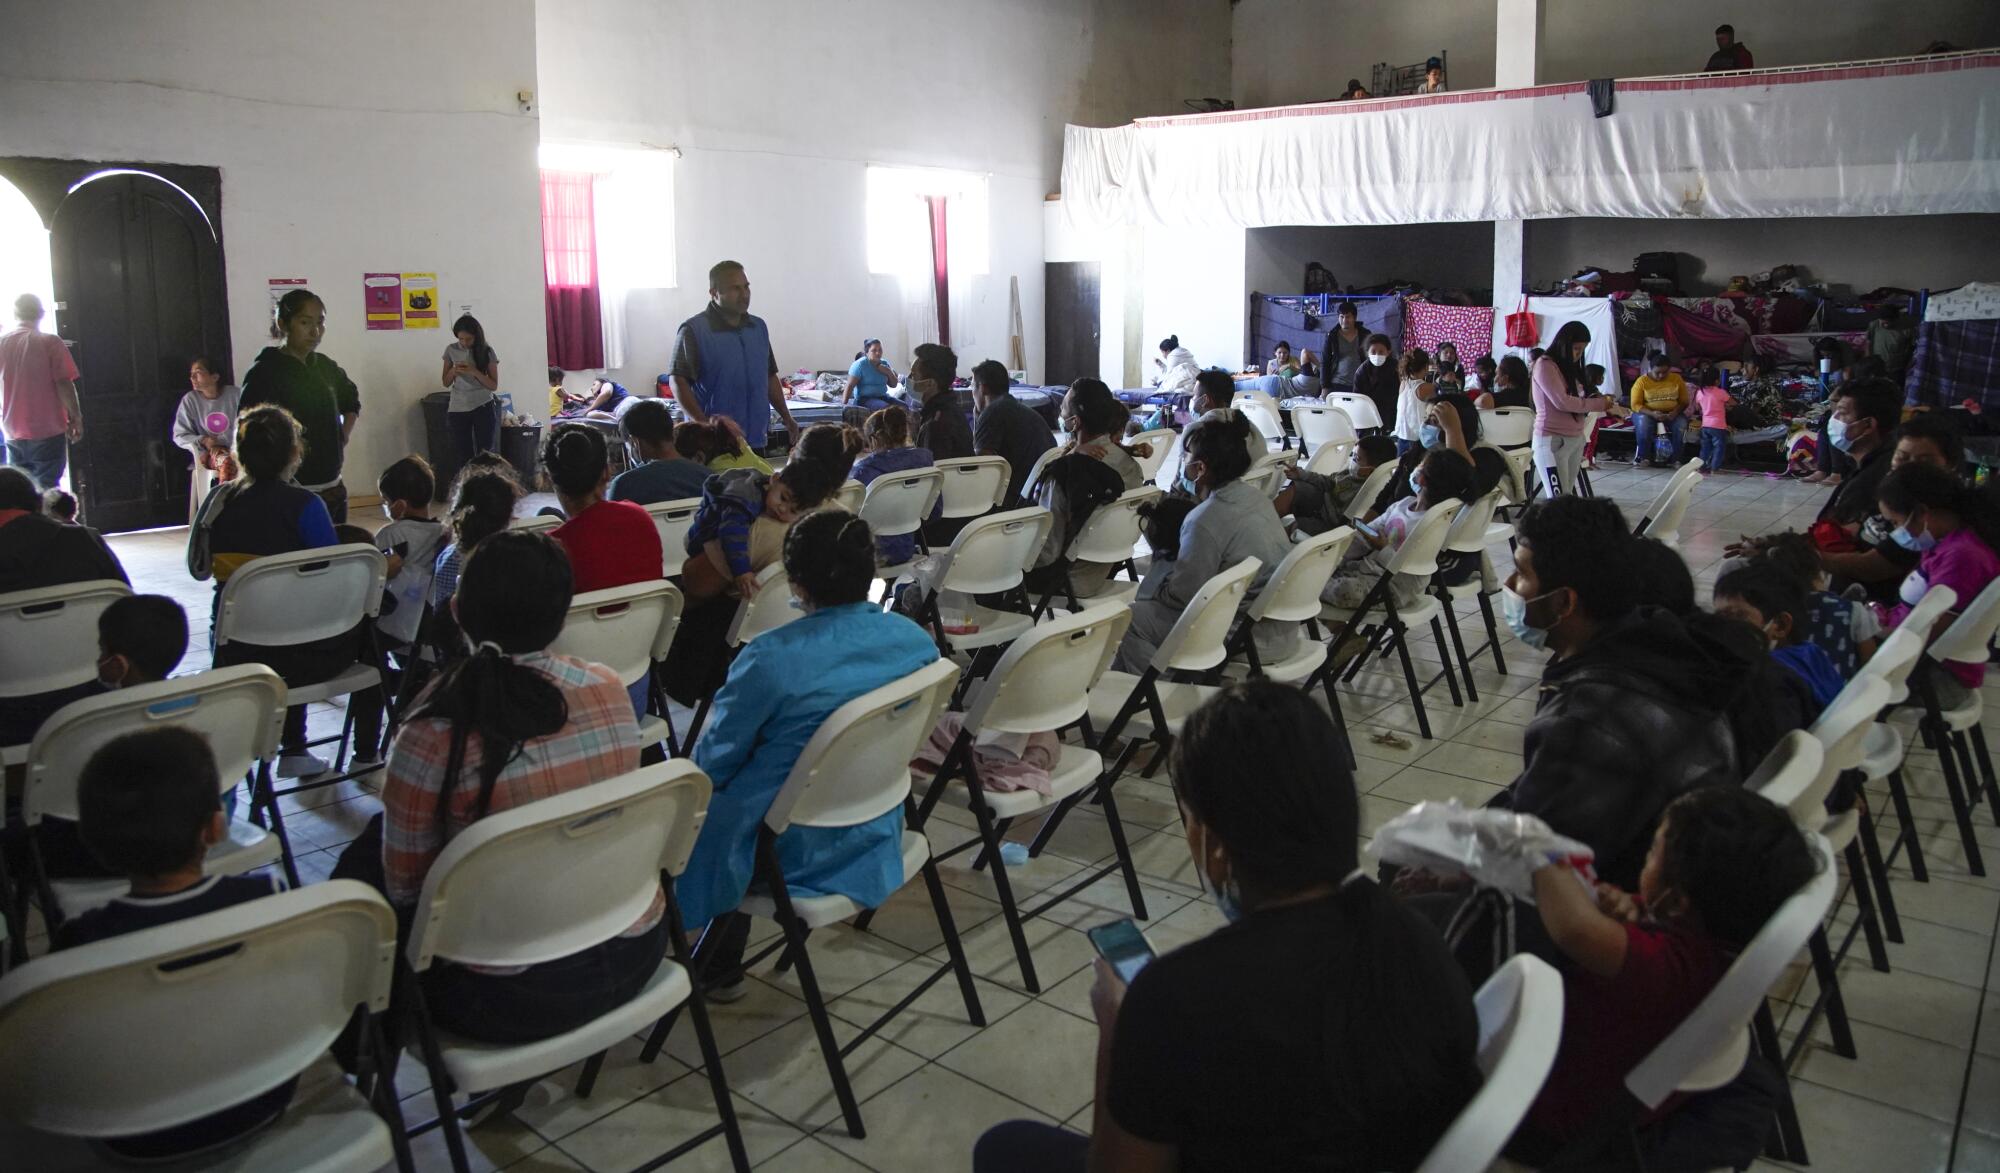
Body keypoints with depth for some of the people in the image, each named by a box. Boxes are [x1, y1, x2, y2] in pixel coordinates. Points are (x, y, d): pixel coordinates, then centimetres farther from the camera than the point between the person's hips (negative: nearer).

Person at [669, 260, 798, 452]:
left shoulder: (759, 327, 14)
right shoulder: (694, 330, -7)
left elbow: (770, 377, 22)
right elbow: (679, 381, -13)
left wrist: (787, 418, 14)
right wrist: (703, 423, -24)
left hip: (755, 440, 6)